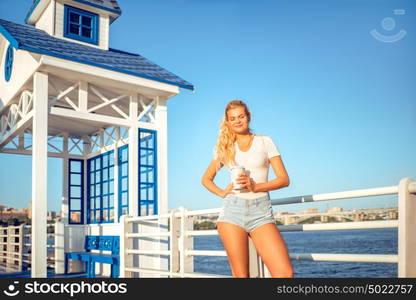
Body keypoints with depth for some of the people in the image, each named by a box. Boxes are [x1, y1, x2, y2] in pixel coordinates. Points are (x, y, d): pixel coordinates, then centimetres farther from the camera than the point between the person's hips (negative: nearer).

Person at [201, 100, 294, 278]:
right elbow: (206, 179, 25)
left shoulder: (265, 142, 10)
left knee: (285, 273, -17)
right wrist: (221, 193, 5)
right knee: (240, 274, -1)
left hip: (261, 211, -1)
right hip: (232, 210, 1)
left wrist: (255, 186, -11)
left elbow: (284, 179, 4)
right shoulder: (225, 147, 15)